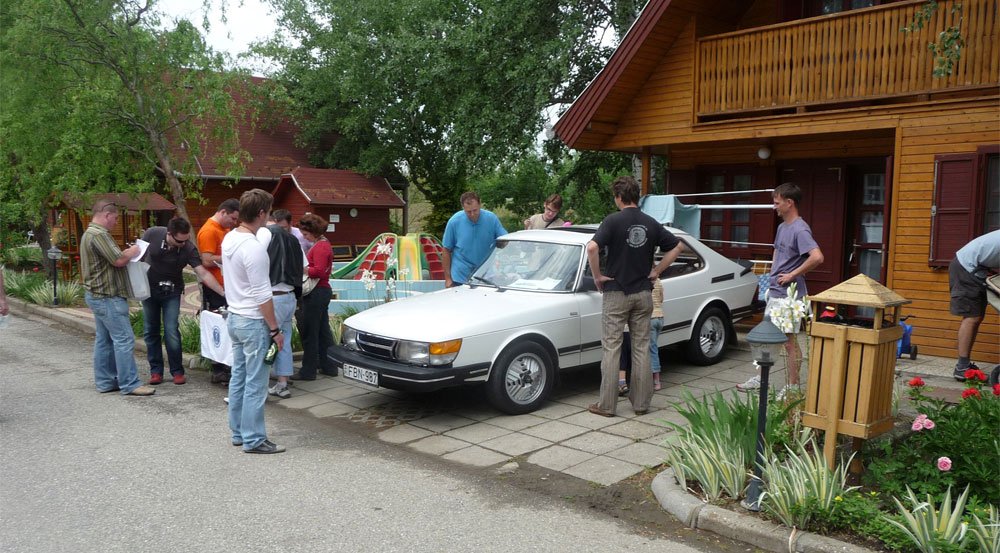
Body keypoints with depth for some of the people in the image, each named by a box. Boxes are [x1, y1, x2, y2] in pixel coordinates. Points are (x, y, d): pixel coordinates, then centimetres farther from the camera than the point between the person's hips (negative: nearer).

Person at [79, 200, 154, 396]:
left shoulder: (90, 233, 17)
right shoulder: (99, 235, -18)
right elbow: (119, 260, -20)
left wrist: (125, 253, 10)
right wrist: (132, 252, -3)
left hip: (98, 295, 11)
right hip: (107, 296, -11)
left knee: (104, 340, 14)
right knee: (124, 339, -9)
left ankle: (105, 381, 19)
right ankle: (129, 384, -7)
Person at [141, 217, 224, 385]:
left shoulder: (188, 249, -22)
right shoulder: (152, 234, -18)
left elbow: (203, 273, -25)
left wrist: (223, 292, -35)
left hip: (171, 291, -2)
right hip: (149, 289, 2)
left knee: (171, 331, -9)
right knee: (150, 331, 7)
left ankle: (177, 371, 4)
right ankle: (156, 370, 18)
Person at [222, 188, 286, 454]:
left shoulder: (229, 239, 6)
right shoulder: (253, 248, -23)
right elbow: (262, 295, -21)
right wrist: (275, 329, -13)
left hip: (234, 316, 9)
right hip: (253, 322, -9)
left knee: (239, 377, 16)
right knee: (255, 383, -1)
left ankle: (238, 432, 25)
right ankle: (253, 440, 6)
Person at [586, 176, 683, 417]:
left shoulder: (613, 221, -12)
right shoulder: (651, 224, 4)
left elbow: (592, 247, -24)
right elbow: (677, 246, 10)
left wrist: (598, 276, -11)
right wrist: (656, 271, 9)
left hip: (616, 293, -4)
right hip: (643, 293, 4)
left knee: (612, 349, 2)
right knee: (641, 348, 10)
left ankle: (606, 405, 6)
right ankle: (641, 403, 15)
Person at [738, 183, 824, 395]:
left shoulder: (800, 230, -18)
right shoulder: (781, 227, 12)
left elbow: (817, 257, -32)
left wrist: (792, 275, -23)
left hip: (789, 295, -9)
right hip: (774, 292, 9)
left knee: (789, 341, 1)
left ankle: (793, 386, 12)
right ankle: (761, 378, 28)